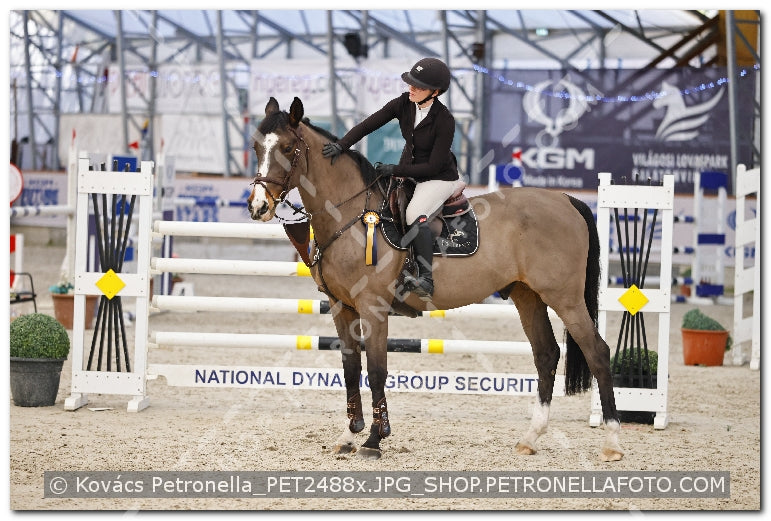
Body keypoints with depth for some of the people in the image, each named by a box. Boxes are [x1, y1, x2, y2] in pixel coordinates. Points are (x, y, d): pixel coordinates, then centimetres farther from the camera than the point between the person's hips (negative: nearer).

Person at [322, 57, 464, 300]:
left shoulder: (445, 121, -26)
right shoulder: (403, 104, -9)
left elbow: (434, 165, -23)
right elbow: (368, 125, -11)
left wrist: (395, 170, -22)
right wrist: (341, 145, -24)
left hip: (439, 177, -8)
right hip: (408, 171, 8)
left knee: (415, 215, -30)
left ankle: (426, 279, -31)